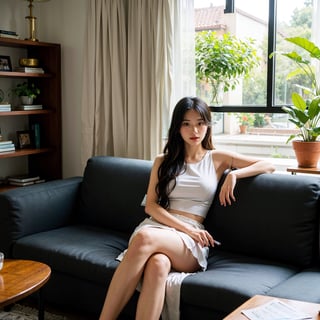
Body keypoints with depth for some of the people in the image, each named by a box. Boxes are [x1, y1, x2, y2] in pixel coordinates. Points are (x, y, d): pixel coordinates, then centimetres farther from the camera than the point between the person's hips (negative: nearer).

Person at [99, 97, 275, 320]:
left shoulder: (217, 159, 17)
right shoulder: (163, 161, 20)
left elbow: (268, 166, 16)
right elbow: (151, 205, 8)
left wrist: (234, 175, -1)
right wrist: (187, 228, -7)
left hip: (190, 244, -1)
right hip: (156, 226, 1)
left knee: (145, 238, -38)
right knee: (158, 264, -39)